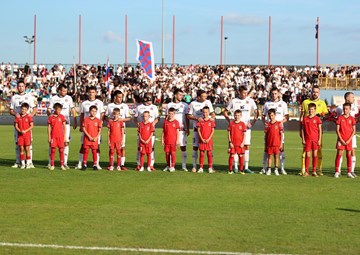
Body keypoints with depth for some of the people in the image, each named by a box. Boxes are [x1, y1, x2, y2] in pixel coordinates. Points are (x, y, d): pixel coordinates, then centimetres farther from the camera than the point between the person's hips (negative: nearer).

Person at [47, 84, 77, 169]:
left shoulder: (68, 98, 7)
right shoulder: (53, 98, 2)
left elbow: (73, 109, 10)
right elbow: (48, 110, 3)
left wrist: (75, 121, 3)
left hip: (66, 123, 2)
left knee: (66, 142, -2)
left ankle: (65, 163, 3)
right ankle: (50, 163, 6)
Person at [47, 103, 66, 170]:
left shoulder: (62, 117, 3)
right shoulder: (50, 117, 2)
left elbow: (64, 127, 5)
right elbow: (49, 128, 5)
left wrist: (65, 136, 0)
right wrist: (49, 137, 1)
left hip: (60, 136, 0)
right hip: (53, 136, 0)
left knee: (61, 150, 0)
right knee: (53, 150, 0)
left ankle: (62, 165, 4)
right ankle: (52, 165, 6)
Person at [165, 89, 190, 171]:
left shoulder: (185, 105, 7)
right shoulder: (169, 105, 8)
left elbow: (187, 118, 6)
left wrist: (188, 129, -2)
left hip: (182, 129, -1)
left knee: (183, 147, -3)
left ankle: (184, 166, 0)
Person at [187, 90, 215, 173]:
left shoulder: (208, 102, 6)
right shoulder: (193, 104, 0)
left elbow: (212, 112, 13)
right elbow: (189, 116, 2)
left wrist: (212, 117, -9)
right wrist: (196, 118, -15)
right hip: (197, 128, -1)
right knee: (195, 146, 1)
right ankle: (194, 166, 8)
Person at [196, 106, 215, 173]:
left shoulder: (211, 121, 1)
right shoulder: (200, 121, 3)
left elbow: (212, 131, -1)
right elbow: (198, 130, 1)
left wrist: (208, 139, -11)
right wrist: (202, 139, -9)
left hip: (209, 140, -1)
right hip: (202, 140, 1)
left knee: (209, 154, 1)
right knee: (201, 154, 4)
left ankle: (210, 168, 6)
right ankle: (201, 168, 8)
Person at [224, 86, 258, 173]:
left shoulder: (250, 101, 3)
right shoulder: (234, 101, 3)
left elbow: (256, 112, 6)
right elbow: (225, 112, 10)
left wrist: (252, 122, -4)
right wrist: (230, 122, -1)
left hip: (246, 127, 1)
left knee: (247, 146, -1)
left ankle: (246, 167, 3)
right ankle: (235, 167, 6)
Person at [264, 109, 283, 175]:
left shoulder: (279, 123, -1)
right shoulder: (267, 124, 5)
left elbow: (281, 134, 0)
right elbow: (266, 135, 8)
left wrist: (281, 143, -4)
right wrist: (265, 145, 6)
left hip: (277, 143, -2)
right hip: (269, 143, 2)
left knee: (276, 156, 4)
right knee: (269, 156, 6)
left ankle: (276, 169, 12)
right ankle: (269, 170, 13)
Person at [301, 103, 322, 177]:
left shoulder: (317, 118, 1)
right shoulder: (305, 118, 5)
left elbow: (320, 130, 2)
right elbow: (302, 129, 8)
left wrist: (319, 140, -4)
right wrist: (303, 139, 2)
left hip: (315, 139, -1)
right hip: (307, 139, 1)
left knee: (315, 155, 2)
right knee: (307, 155, 1)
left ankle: (314, 171, 8)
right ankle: (306, 171, 5)